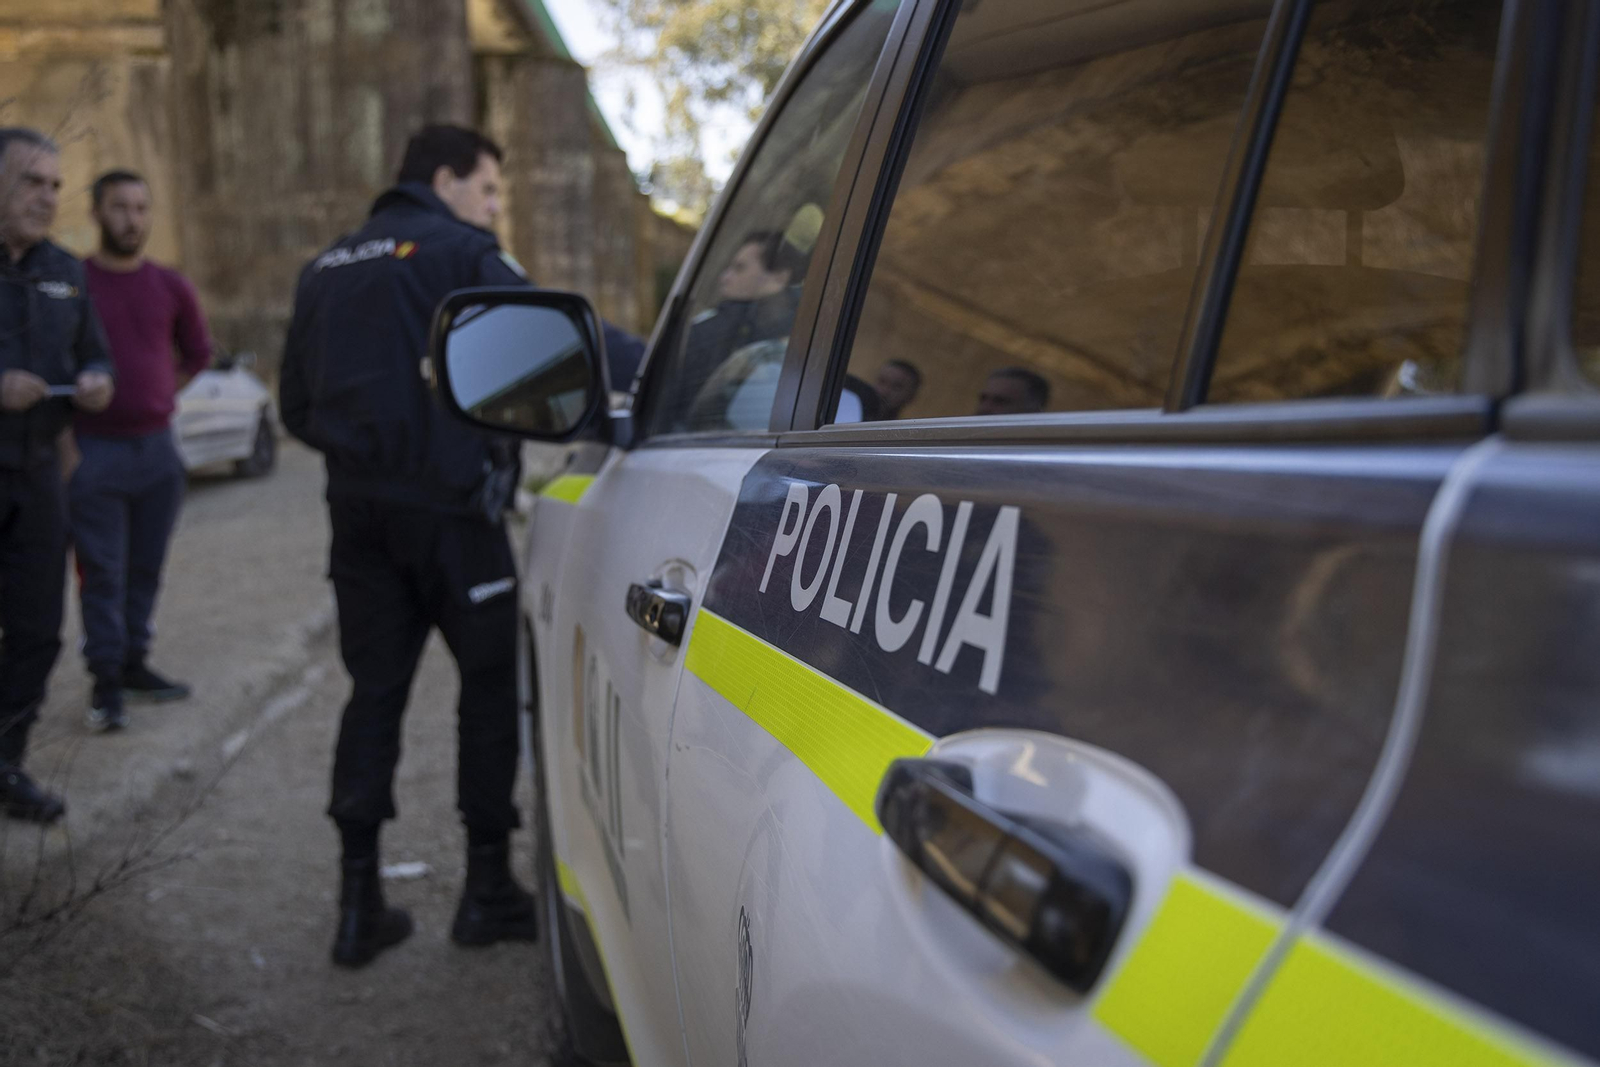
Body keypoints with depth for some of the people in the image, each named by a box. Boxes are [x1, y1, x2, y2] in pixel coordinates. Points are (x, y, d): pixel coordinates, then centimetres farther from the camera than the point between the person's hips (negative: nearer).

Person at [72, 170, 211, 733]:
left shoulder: (171, 287, 7)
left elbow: (198, 353, 20)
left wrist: (160, 393, 11)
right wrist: (73, 417, -3)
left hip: (158, 446, 4)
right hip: (96, 450, -4)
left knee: (145, 568, 10)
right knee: (102, 572, -1)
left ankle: (134, 664, 22)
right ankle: (106, 680, 5)